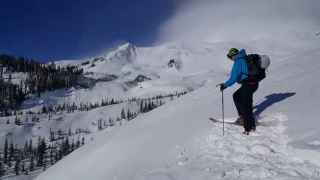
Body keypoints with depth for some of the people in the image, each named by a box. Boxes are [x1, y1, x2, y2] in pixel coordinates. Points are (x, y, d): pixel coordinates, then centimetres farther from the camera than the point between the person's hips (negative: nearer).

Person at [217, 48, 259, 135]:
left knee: (246, 106, -3)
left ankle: (249, 128, 3)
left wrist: (224, 86, -11)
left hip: (248, 85, -9)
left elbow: (234, 77, -20)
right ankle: (242, 115, 22)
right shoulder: (246, 58, 13)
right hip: (254, 83, 10)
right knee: (236, 95, 23)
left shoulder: (238, 62, -13)